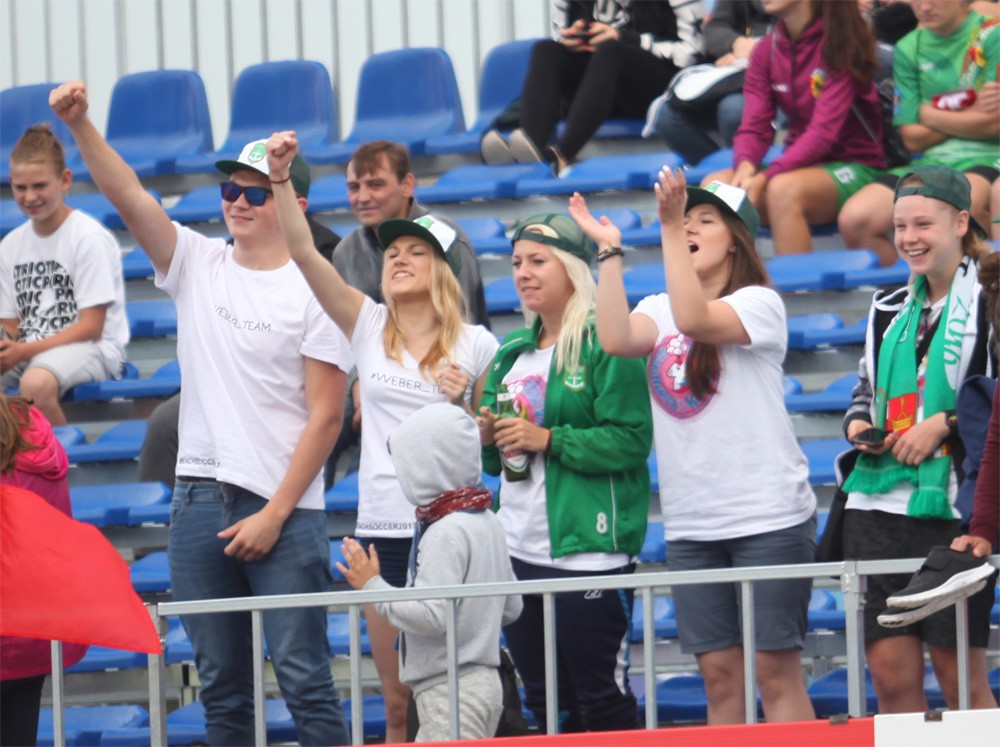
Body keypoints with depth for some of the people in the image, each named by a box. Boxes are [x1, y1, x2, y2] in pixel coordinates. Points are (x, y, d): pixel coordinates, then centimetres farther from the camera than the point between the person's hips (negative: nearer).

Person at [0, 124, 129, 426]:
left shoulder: (89, 238, -8)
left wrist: (25, 351, -19)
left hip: (94, 350, -6)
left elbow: (90, 328, -11)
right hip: (28, 351, 6)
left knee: (36, 383, -38)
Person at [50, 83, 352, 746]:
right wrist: (79, 124, -16)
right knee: (222, 683, 8)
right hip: (199, 496, 5)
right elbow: (129, 195, -1)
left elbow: (325, 417, -6)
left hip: (283, 507, -5)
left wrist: (275, 513, -11)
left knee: (305, 678, -7)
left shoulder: (315, 292, -3)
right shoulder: (198, 264, 10)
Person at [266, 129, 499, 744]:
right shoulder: (368, 325, 6)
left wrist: (464, 407, -9)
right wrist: (281, 178, -12)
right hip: (383, 526, 2)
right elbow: (303, 251, -2)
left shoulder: (476, 346, 1)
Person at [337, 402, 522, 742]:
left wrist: (372, 586, -14)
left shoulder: (446, 533, -18)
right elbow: (511, 608, 17)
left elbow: (431, 617, -23)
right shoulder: (487, 522, 12)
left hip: (450, 691, -11)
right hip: (484, 680, 11)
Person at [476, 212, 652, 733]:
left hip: (587, 551, -8)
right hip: (517, 550, 8)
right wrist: (486, 440, 2)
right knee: (543, 702, 13)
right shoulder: (512, 354, 16)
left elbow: (630, 440, -17)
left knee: (602, 699, -4)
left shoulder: (605, 345, -8)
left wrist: (550, 440, -19)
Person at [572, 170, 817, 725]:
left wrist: (670, 227, -23)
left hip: (769, 516, -5)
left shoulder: (758, 303, -3)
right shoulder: (658, 310, 12)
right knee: (719, 674, 4)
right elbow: (617, 339, -9)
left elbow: (695, 320, -23)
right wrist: (610, 251, -5)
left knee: (775, 669, -6)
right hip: (690, 523, 5)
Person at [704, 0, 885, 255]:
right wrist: (745, 165, -24)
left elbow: (824, 130, -20)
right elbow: (754, 126, 0)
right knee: (715, 185, -19)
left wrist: (765, 178, -29)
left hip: (855, 166, -6)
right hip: (801, 165, 6)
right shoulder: (767, 50, 6)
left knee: (783, 189, -35)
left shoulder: (841, 43, -12)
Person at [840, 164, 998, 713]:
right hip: (878, 505, 6)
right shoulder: (890, 310, 18)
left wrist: (944, 425, -15)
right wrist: (857, 425, 6)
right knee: (890, 671, 3)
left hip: (953, 507, -6)